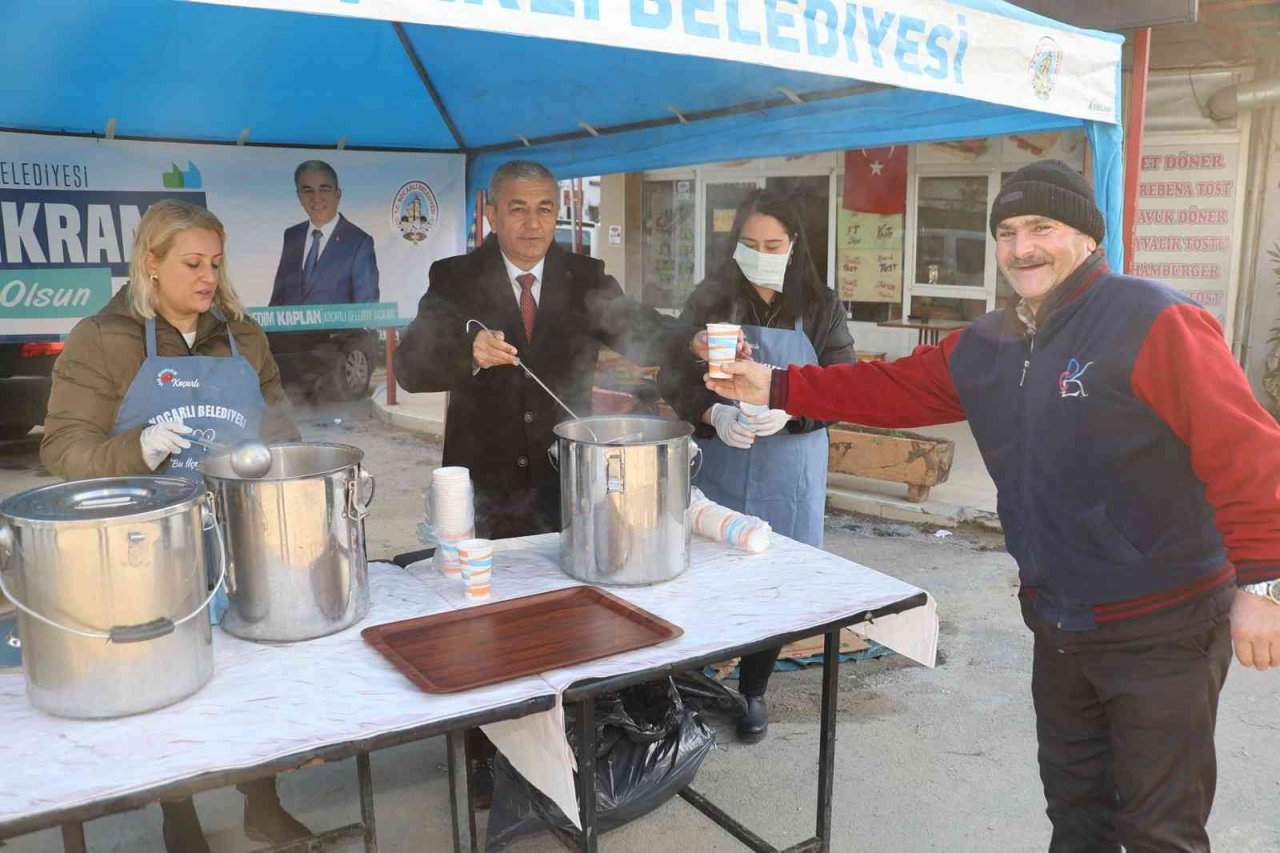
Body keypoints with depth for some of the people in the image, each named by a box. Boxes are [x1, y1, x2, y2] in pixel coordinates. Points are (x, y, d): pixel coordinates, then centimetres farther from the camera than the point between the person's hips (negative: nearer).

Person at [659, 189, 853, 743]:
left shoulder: (819, 306, 1)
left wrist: (790, 410, -22)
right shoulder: (709, 300, 1)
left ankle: (753, 691, 26)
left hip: (789, 468, 0)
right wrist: (713, 416, -21)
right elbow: (675, 377, -1)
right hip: (717, 462, 0)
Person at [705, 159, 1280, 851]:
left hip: (1163, 631, -7)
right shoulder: (986, 347, 6)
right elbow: (891, 389, 8)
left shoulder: (1154, 322, -17)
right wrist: (775, 388, 4)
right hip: (1060, 629, 7)